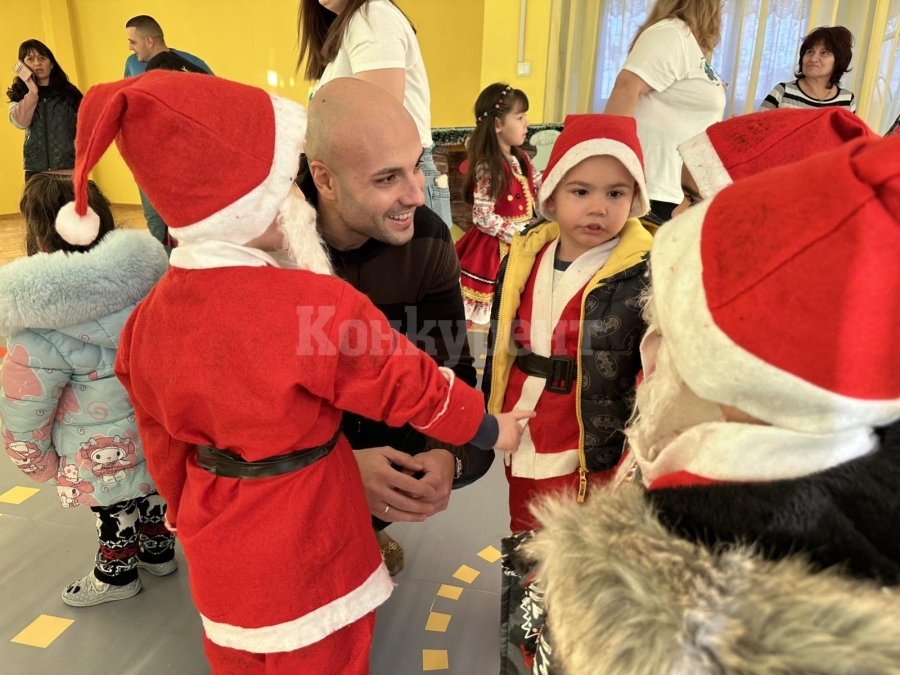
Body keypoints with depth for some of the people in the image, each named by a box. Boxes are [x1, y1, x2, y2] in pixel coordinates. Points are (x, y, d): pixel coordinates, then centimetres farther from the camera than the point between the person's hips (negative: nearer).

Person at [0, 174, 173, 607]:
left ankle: (116, 574, 45)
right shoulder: (146, 271, -14)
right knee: (150, 487, 28)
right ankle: (158, 550, 50)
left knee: (115, 513, 20)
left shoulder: (40, 333, -25)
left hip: (106, 457, -5)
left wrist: (39, 463, 4)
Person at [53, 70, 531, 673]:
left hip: (218, 541, 6)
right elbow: (413, 388, -16)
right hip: (305, 543, -5)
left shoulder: (151, 316, -8)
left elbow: (164, 445, 4)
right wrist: (493, 429, 1)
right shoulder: (317, 303, -28)